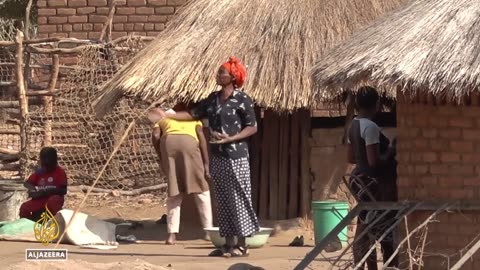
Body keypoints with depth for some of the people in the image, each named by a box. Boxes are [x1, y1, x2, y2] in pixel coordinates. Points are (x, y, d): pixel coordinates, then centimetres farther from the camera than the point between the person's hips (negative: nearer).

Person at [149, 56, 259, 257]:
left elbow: (252, 128, -8)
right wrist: (168, 115, 4)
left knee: (238, 199, -5)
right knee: (223, 201, 8)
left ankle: (241, 245, -1)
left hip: (236, 156, -7)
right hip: (217, 157, 7)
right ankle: (229, 243, 13)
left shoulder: (242, 100, -8)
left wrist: (230, 139, -19)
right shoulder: (213, 99, 11)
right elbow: (193, 114, 14)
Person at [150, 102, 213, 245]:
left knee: (174, 191, 10)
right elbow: (201, 137, 13)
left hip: (168, 141, 1)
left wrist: (161, 158, 19)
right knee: (201, 189, 11)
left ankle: (172, 234, 4)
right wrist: (206, 164, 9)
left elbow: (155, 136, 11)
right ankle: (209, 230, 9)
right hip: (188, 142, -1)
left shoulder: (164, 118, 33)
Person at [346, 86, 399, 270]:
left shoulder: (354, 125, 10)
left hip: (360, 179, 9)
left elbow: (351, 157, 18)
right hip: (374, 182, -9)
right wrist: (390, 151, -9)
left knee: (364, 228, 11)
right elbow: (374, 161, -24)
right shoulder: (370, 127, -19)